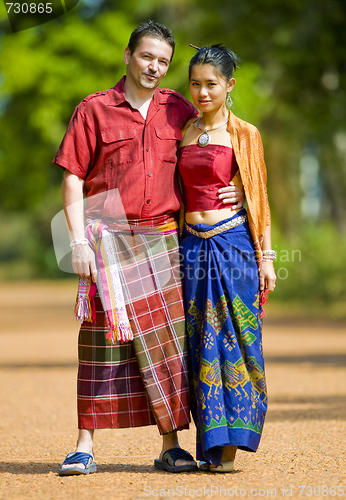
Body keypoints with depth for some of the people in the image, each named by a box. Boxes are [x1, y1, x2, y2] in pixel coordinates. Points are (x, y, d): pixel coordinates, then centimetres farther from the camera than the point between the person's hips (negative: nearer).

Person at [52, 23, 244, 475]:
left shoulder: (178, 110, 11)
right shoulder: (94, 110, 2)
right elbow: (72, 180, -1)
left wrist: (238, 190, 4)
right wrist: (79, 242, -9)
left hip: (161, 238, 3)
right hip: (108, 237, -3)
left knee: (167, 342, 2)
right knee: (104, 337, -4)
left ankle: (171, 446, 7)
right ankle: (85, 446, 1)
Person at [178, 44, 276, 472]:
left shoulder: (244, 135, 2)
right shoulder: (182, 132, 11)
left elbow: (258, 198, 4)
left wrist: (266, 255, -1)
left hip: (233, 243, -3)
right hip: (192, 245, 3)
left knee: (232, 341, -4)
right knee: (200, 342, 3)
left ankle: (227, 447, -1)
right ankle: (210, 442, 9)